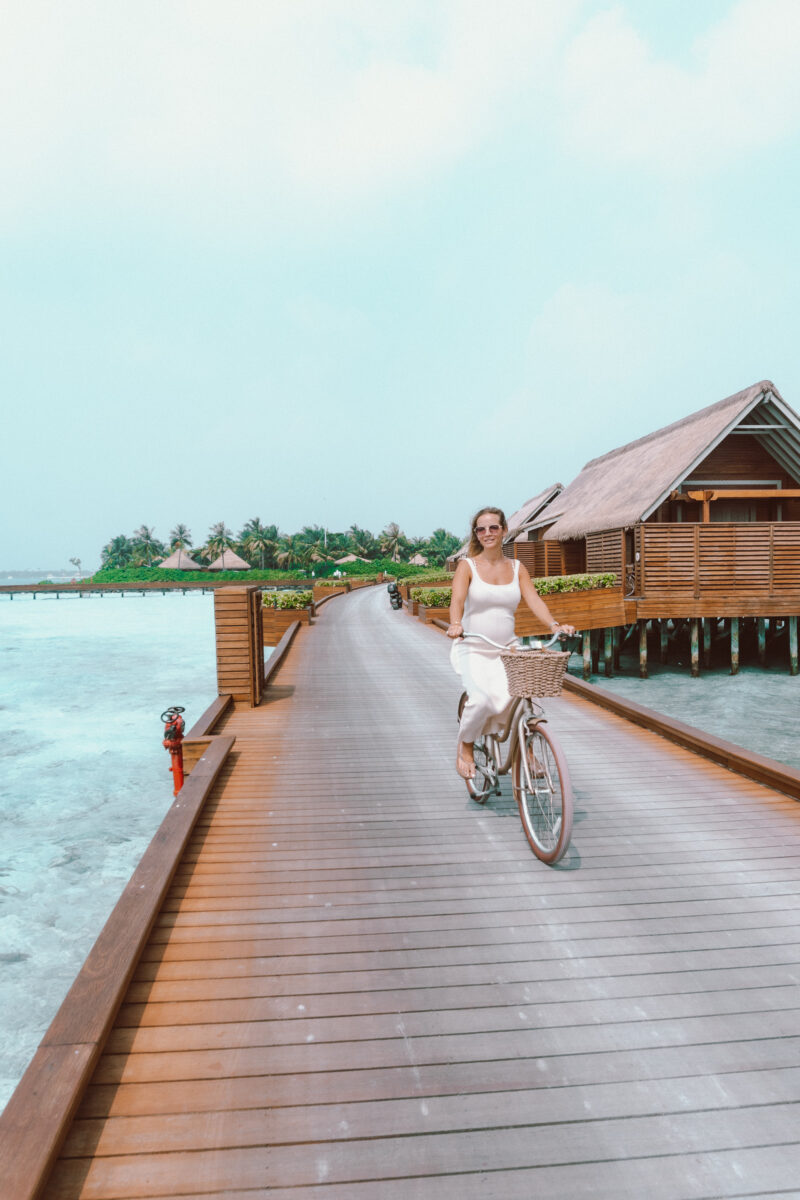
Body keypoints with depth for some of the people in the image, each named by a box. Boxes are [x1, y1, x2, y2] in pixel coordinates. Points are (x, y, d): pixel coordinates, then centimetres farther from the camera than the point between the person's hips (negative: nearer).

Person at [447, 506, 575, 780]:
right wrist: (455, 624, -39)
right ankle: (465, 748, 3)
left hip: (507, 649, 3)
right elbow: (457, 600, -17)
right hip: (472, 649, -3)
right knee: (482, 699, -27)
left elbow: (533, 599, -4)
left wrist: (554, 624, -23)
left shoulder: (517, 568, 8)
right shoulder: (467, 566, -1)